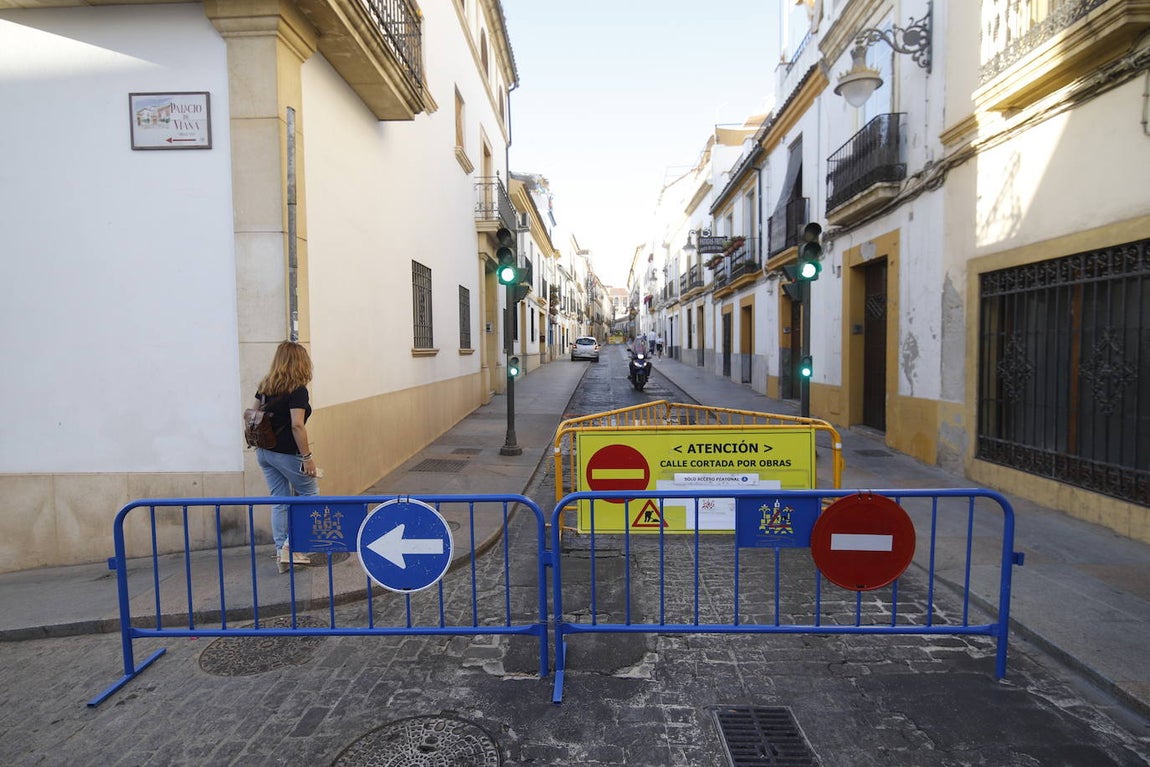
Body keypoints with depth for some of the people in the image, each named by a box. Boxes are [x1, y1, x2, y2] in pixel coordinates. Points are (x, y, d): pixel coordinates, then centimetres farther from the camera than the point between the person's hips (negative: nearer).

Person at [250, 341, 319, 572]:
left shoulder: (265, 386, 7)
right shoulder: (298, 390, -15)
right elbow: (297, 425, -21)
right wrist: (307, 456, -16)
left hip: (264, 451, 7)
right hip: (286, 453, -7)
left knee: (279, 502, 13)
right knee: (310, 494, 10)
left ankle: (282, 553, 18)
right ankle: (291, 545, 3)